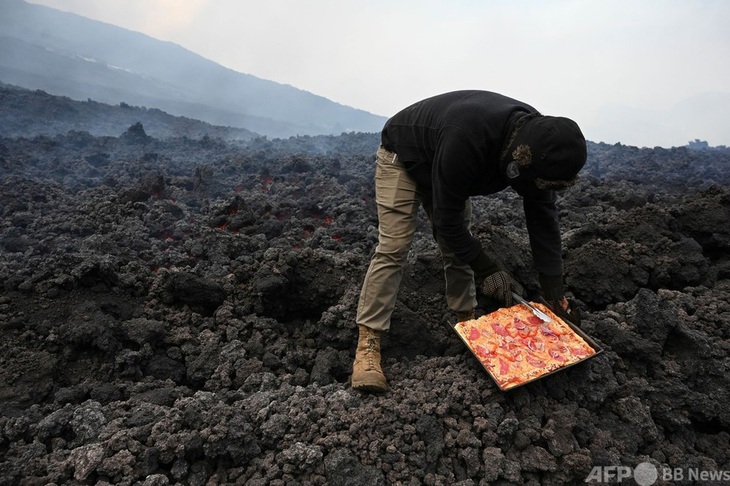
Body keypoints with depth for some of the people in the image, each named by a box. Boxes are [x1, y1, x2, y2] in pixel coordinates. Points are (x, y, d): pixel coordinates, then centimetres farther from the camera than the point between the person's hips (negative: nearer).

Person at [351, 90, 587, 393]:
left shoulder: (536, 139, -20)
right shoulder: (466, 139, -44)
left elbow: (543, 216, -13)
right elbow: (447, 219, -34)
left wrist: (554, 289, -13)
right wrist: (486, 268, -27)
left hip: (446, 168, 7)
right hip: (402, 157, -7)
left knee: (458, 248, 2)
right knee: (392, 249, -17)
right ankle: (367, 345, -15)